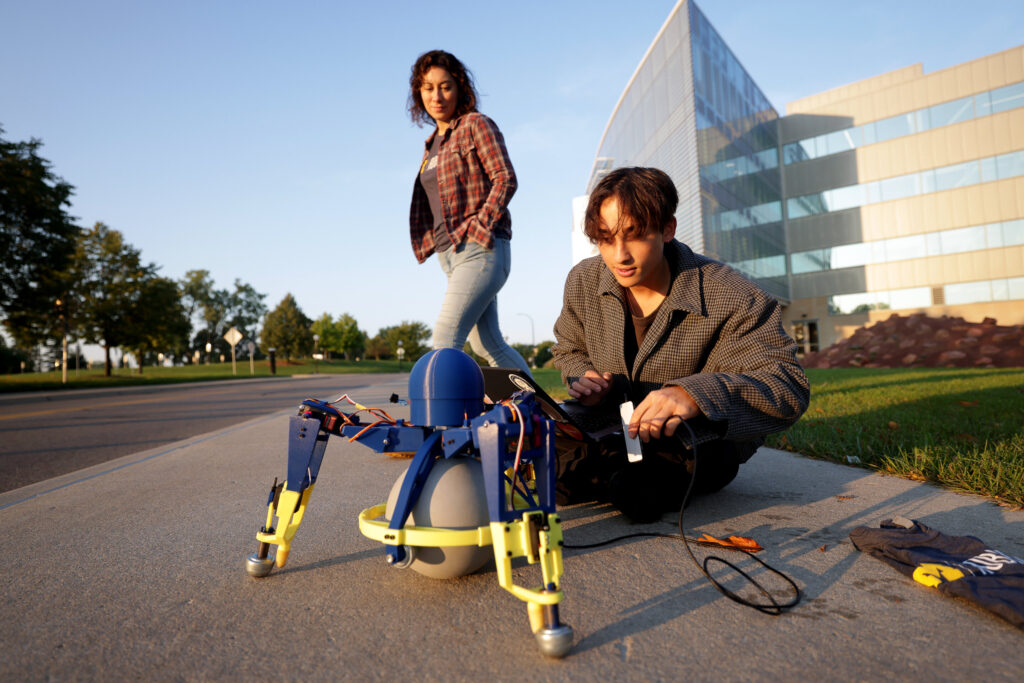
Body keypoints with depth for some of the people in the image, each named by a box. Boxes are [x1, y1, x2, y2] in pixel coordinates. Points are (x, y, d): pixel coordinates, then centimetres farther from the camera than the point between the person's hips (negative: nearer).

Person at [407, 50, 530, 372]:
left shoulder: (476, 125, -1)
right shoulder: (433, 143, 21)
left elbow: (506, 179, -11)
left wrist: (479, 228, -18)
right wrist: (431, 243, 11)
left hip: (481, 250, -8)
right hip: (450, 254, 8)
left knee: (445, 338, -17)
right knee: (488, 344, 10)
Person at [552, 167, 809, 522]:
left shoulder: (728, 297, -20)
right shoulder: (583, 281, -6)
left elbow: (789, 386, -27)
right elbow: (569, 350, 13)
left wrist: (695, 393, -45)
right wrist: (584, 379, -13)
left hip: (702, 441, -4)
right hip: (615, 431, 4)